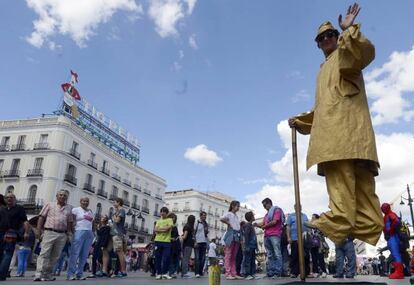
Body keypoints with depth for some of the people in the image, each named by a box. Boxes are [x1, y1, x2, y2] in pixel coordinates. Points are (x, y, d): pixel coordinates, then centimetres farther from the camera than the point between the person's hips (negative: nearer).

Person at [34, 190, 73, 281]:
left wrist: (69, 234, 8)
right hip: (49, 232, -3)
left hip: (62, 235, 3)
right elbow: (41, 217, 5)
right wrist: (39, 230, -4)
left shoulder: (69, 208, 15)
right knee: (44, 254, -9)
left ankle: (47, 274, 15)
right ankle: (38, 275, -9)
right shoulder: (50, 204, 9)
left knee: (55, 256, 5)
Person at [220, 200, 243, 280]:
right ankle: (228, 273, -7)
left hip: (237, 236, 8)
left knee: (234, 256, 8)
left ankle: (234, 273, 9)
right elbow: (221, 219, -21)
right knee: (228, 255, -6)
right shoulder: (229, 214, -3)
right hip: (231, 235, -8)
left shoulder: (236, 216, 21)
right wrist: (229, 223, -13)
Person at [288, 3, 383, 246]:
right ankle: (367, 231, -4)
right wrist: (300, 122, 27)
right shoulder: (324, 71, 39)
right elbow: (321, 110, 37)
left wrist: (349, 30, -12)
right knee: (360, 185, -1)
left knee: (341, 179, -25)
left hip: (346, 126, -8)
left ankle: (338, 223, -33)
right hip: (333, 130, 9)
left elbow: (366, 52, -10)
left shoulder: (346, 54, 17)